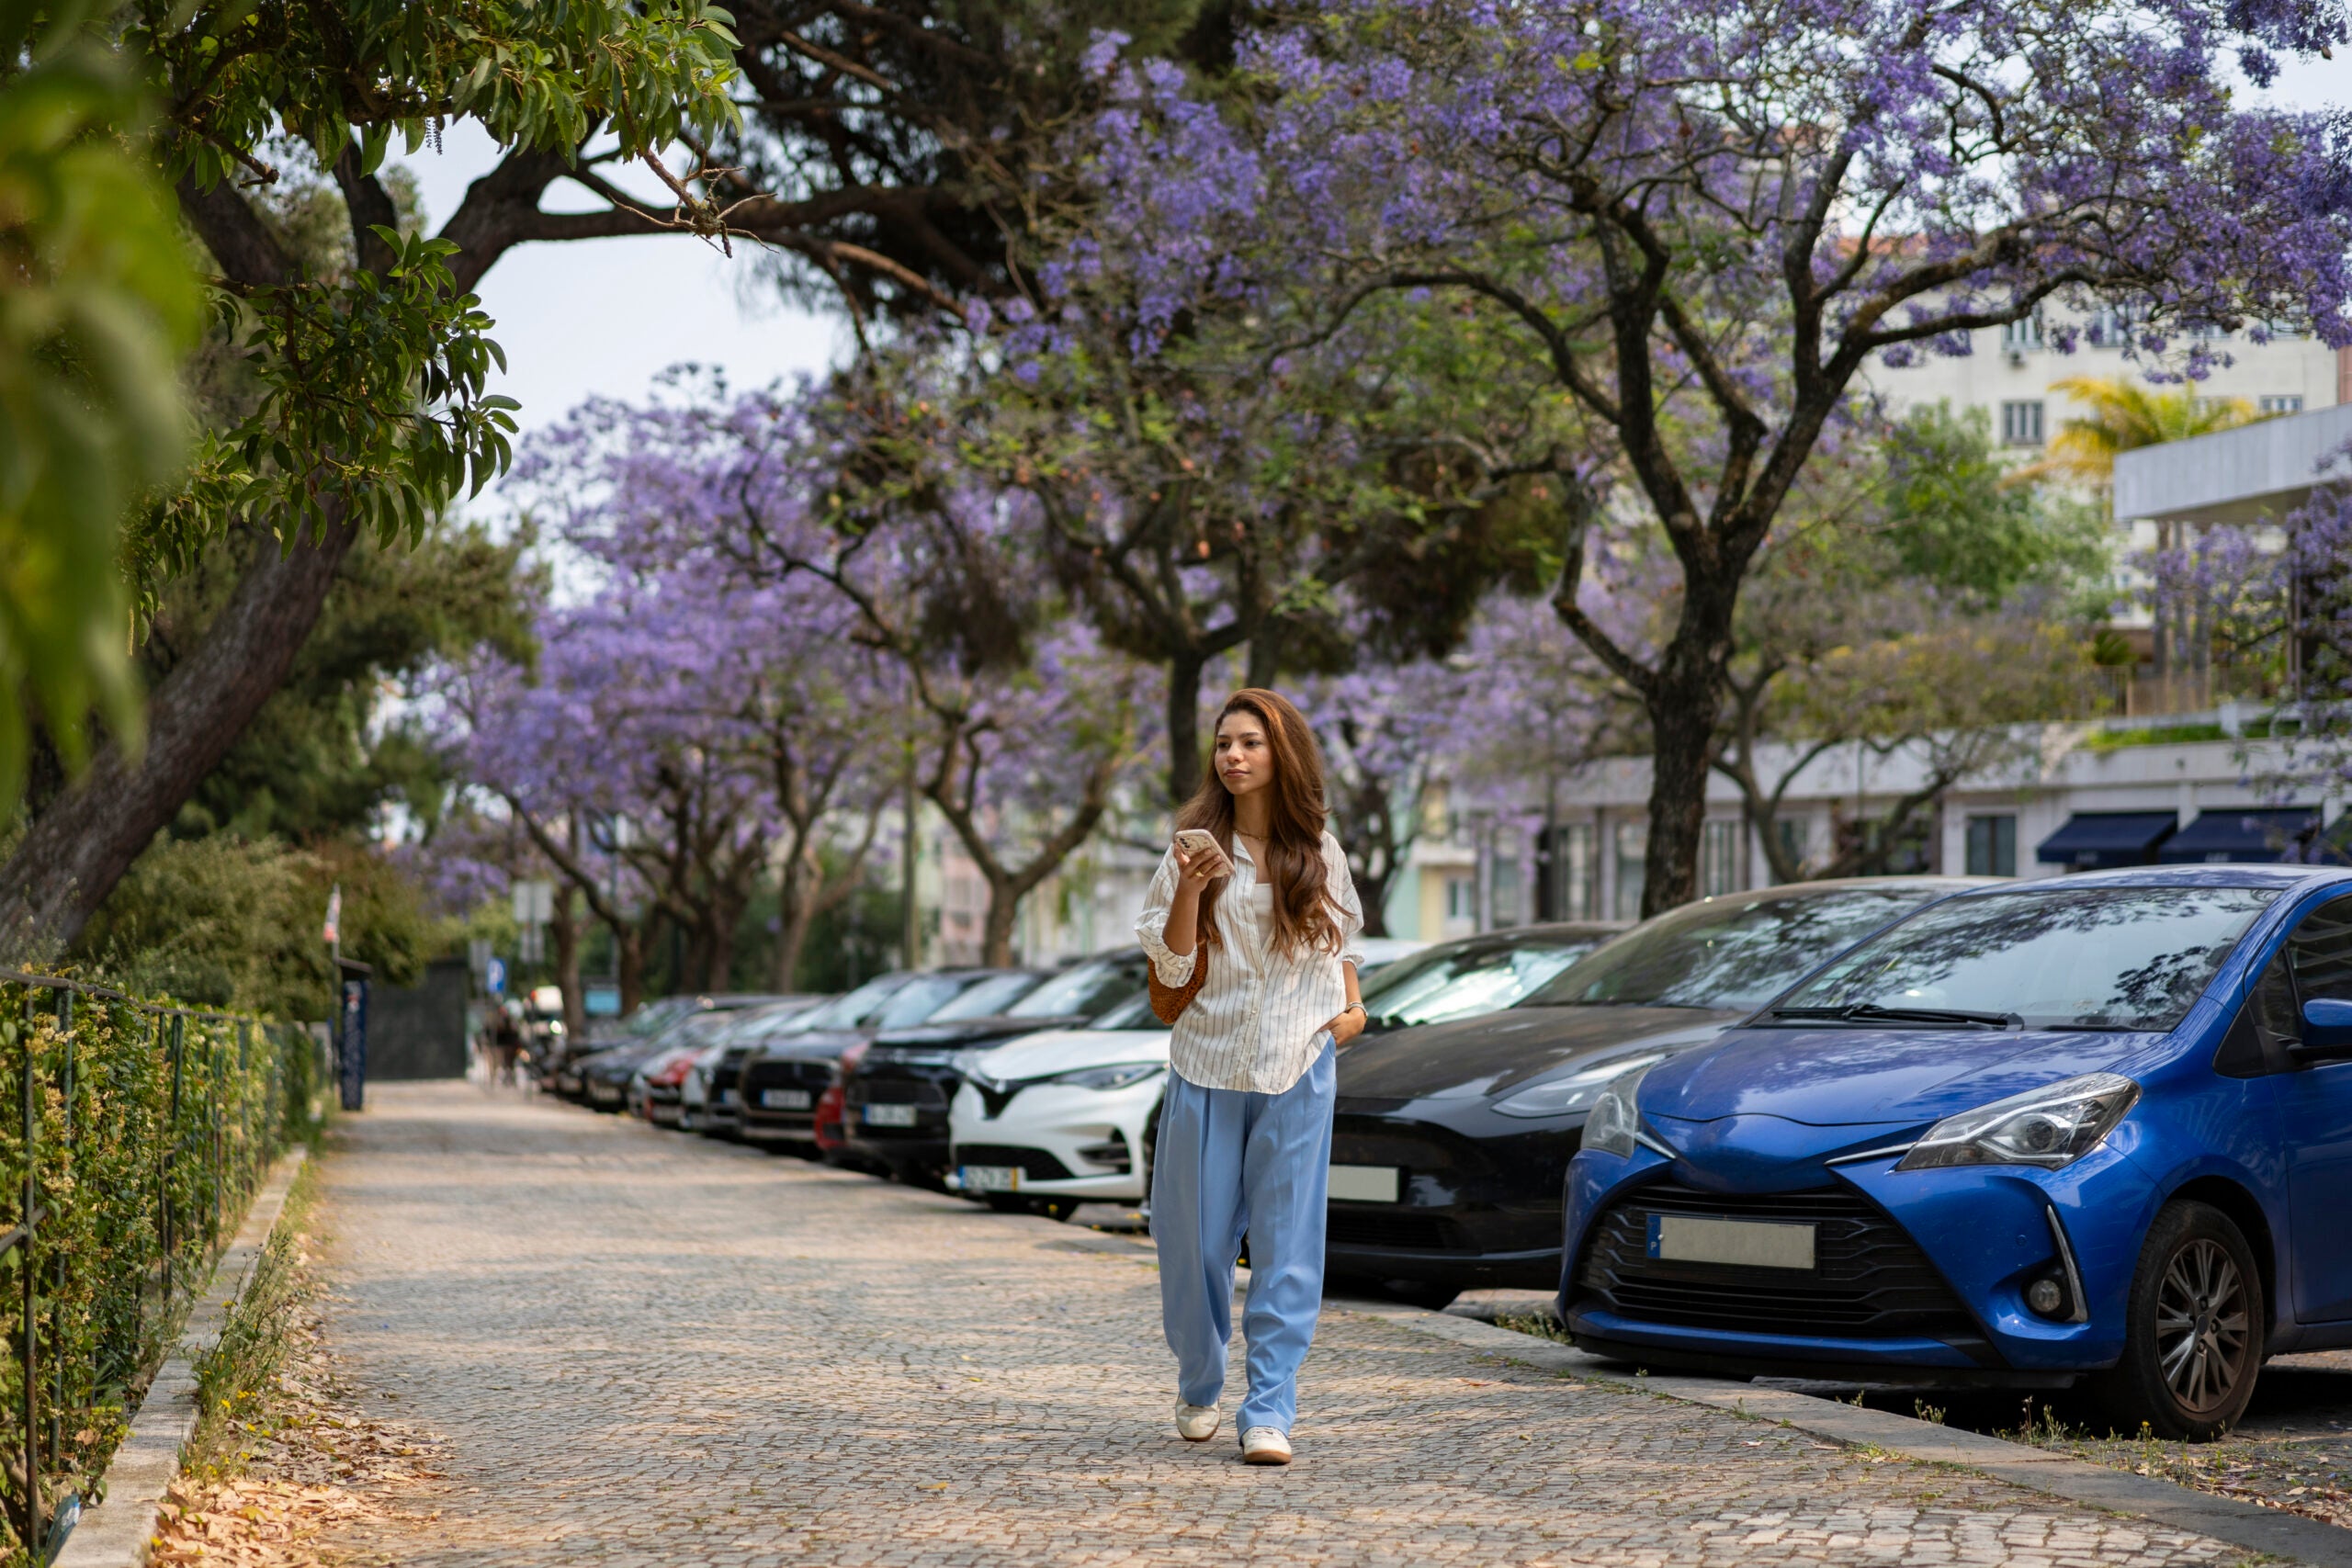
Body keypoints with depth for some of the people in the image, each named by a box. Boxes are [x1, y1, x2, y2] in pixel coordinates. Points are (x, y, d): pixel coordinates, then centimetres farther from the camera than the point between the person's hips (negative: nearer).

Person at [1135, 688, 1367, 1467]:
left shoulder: (1318, 852, 7)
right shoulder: (1196, 848, 3)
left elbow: (1342, 937, 22)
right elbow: (1171, 967, -1)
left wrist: (1351, 1006, 5)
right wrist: (1190, 889, -15)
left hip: (1297, 1067, 0)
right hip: (1208, 1063, 0)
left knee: (1286, 1243, -5)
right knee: (1196, 1237, 4)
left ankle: (1268, 1412, -3)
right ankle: (1198, 1389, 25)